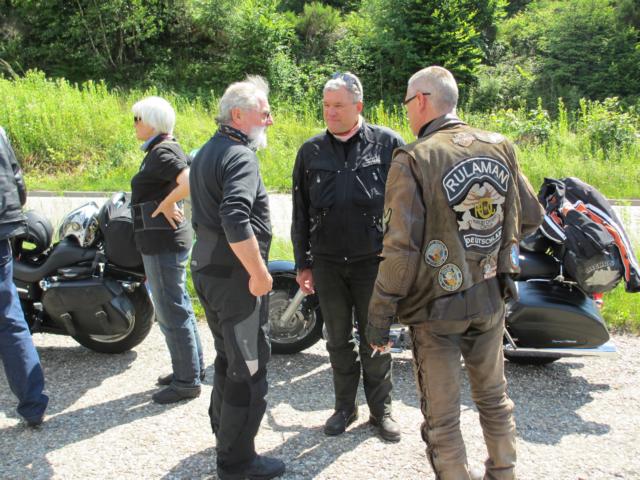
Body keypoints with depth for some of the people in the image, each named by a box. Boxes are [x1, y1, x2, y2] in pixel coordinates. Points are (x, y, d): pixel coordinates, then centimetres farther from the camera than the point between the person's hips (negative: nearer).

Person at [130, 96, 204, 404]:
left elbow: (190, 182, -33)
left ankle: (187, 381, 9)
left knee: (171, 311, -2)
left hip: (163, 242, -11)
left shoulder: (162, 152, -17)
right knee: (178, 307, 18)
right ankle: (192, 368, 32)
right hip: (163, 240, 11)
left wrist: (165, 205, -21)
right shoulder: (162, 150, 14)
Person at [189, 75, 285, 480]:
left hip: (208, 269, 10)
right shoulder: (241, 156, -17)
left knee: (229, 357, 24)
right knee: (249, 366, 1)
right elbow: (235, 220, -31)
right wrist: (259, 273, -24)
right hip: (236, 275, -10)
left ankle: (225, 431, 40)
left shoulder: (208, 152, 15)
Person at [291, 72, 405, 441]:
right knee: (338, 340, 14)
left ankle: (381, 409, 26)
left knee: (375, 340, 8)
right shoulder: (311, 151, 5)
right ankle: (345, 406, 31)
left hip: (373, 261, -3)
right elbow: (301, 212, 9)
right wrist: (303, 264, 8)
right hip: (327, 262, 3)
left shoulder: (388, 144, -3)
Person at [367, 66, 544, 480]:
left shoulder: (413, 160, -17)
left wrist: (380, 314, -12)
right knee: (494, 398, 24)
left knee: (442, 415, 10)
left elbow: (402, 248, -21)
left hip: (437, 305, -5)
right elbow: (531, 217, 8)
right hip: (489, 299, 6)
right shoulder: (501, 148, 0)